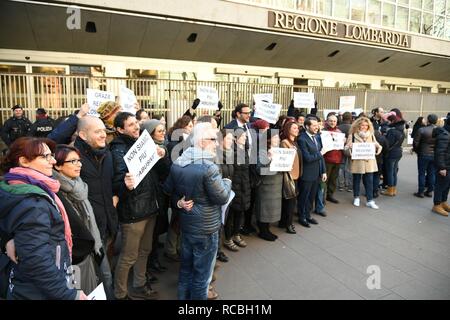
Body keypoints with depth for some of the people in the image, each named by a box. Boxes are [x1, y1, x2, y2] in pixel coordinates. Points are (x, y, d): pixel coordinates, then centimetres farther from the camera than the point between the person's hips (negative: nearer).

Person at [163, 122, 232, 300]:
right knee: (201, 273, 11)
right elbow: (222, 198, -18)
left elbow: (168, 189, 11)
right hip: (206, 229, -7)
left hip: (186, 225, 7)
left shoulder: (176, 164, -2)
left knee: (186, 267, 24)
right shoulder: (209, 168, -25)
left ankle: (183, 296, 41)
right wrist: (227, 182, -2)